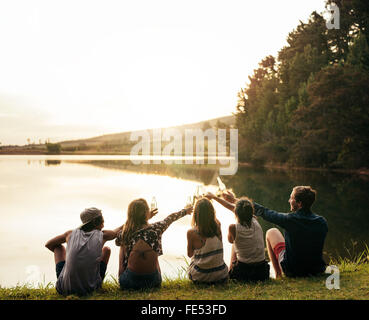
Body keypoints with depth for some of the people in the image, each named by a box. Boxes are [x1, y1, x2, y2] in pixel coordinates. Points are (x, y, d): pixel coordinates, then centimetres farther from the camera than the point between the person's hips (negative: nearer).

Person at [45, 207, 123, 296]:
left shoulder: (71, 233, 4)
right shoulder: (102, 235, 1)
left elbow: (48, 244, 20)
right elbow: (116, 233, 24)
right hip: (90, 289, -1)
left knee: (59, 246, 24)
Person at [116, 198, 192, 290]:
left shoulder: (124, 234, -9)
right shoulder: (155, 229, -9)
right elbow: (171, 218, 12)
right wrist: (185, 211, 33)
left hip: (129, 283, -1)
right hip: (152, 282, 1)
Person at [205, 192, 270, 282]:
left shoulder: (233, 228, -17)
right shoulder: (255, 222, -3)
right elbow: (232, 207, 9)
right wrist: (214, 197, 21)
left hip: (243, 274, -3)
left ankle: (231, 273, 35)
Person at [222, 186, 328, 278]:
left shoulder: (290, 220, -22)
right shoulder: (322, 222, -9)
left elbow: (263, 212, -11)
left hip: (292, 271, -4)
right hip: (317, 270, 4)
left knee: (271, 232, 14)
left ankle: (278, 274, 23)